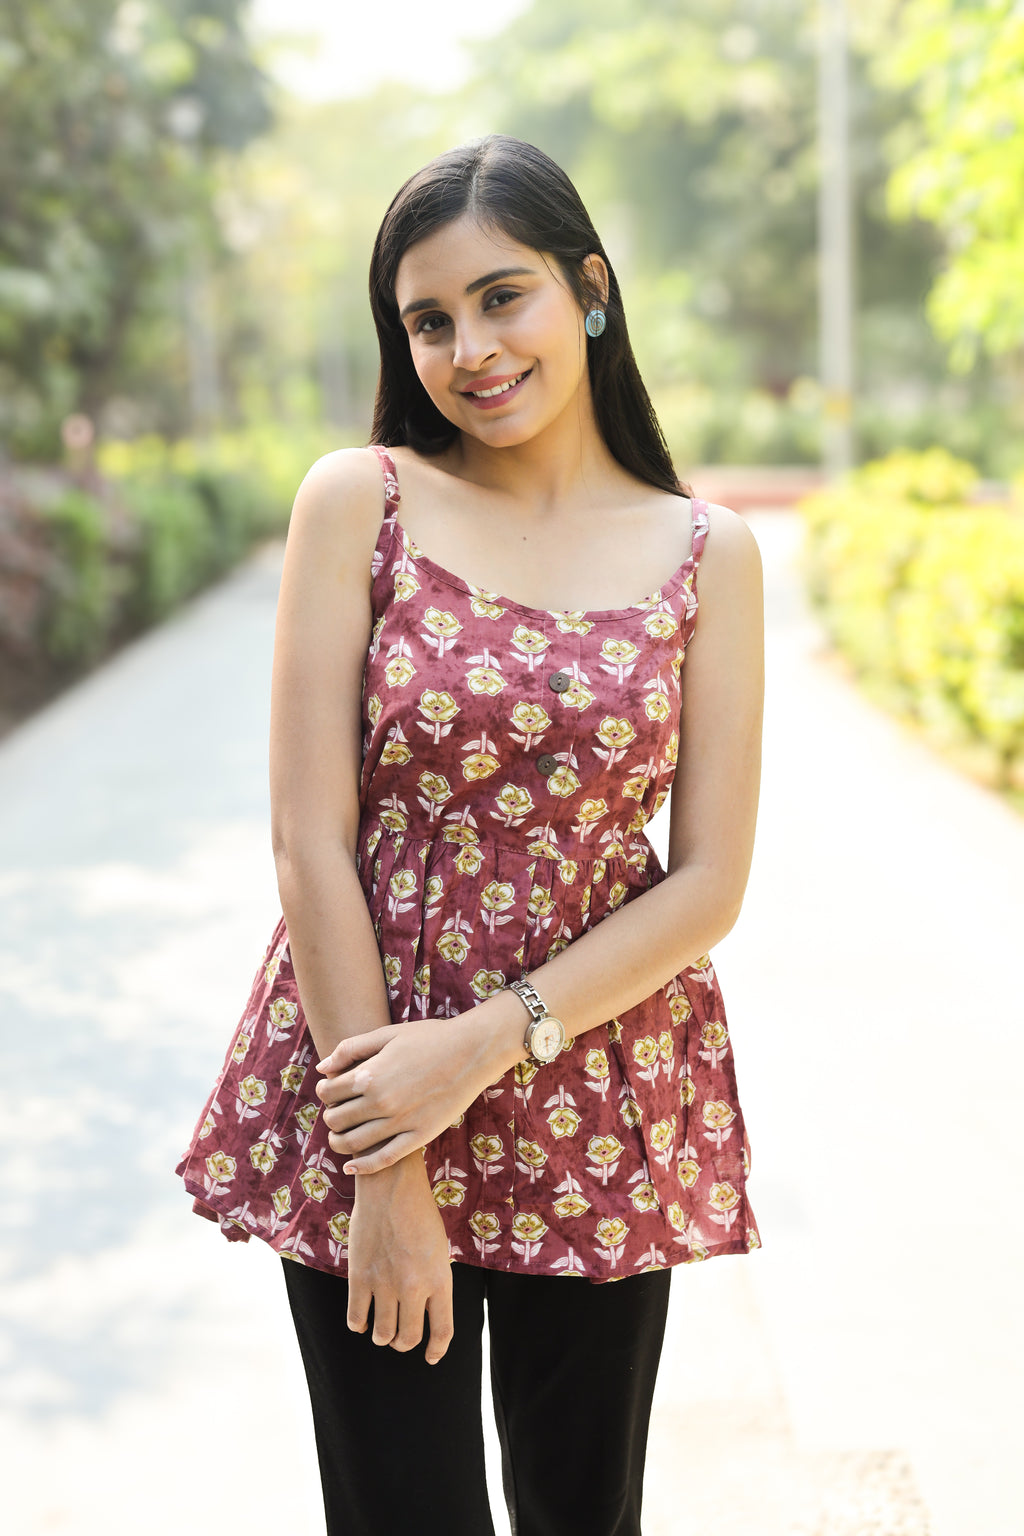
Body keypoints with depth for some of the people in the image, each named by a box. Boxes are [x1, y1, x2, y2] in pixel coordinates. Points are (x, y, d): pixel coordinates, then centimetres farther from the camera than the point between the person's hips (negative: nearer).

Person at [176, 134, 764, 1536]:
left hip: (604, 1114, 2)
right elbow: (311, 839, -9)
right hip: (363, 1079, -1)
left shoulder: (707, 553, 0)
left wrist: (486, 1045, -15)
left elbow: (709, 883, -4)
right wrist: (385, 1175, -12)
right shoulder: (360, 501, -5)